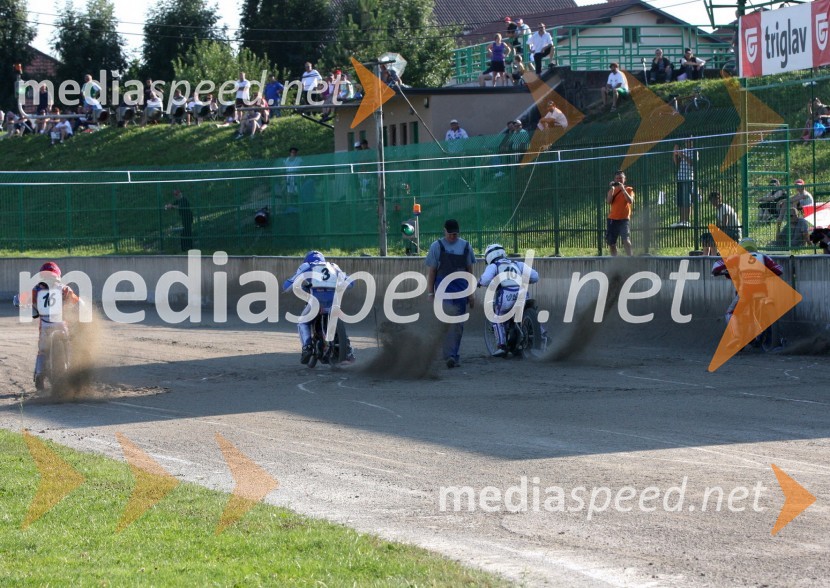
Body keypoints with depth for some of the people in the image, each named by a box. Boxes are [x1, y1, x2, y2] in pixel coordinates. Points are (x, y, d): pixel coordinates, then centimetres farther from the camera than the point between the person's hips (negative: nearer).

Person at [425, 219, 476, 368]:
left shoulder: (465, 246, 12)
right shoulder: (437, 247, 3)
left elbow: (469, 271, 16)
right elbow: (431, 272, 4)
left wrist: (471, 293, 13)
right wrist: (430, 293, -1)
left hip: (461, 291, 4)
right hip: (444, 290, -4)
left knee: (458, 325, 5)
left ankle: (454, 355, 14)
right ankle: (450, 356, -21)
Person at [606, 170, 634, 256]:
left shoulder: (629, 189, 4)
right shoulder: (612, 189, 11)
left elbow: (630, 201, -13)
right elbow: (608, 201, -4)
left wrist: (623, 189, -20)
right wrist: (612, 189, -12)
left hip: (624, 219, -4)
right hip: (612, 219, 4)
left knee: (626, 240, -21)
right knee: (611, 243, 7)